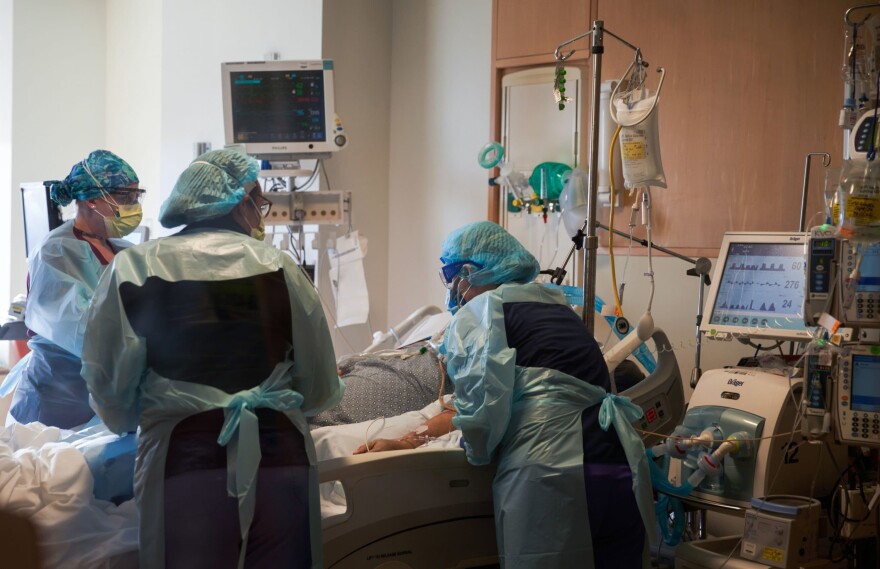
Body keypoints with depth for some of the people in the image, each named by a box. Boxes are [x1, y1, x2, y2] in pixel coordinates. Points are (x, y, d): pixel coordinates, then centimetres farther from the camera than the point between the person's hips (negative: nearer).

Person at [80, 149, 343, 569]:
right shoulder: (278, 266, 3)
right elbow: (320, 389, 8)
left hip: (185, 462, -1)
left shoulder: (134, 267, 1)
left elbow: (110, 389, 3)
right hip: (280, 457, 1)